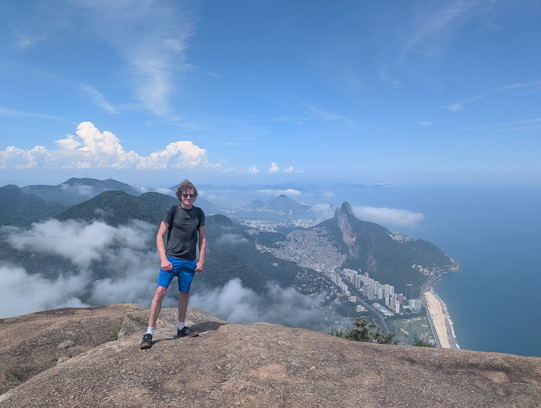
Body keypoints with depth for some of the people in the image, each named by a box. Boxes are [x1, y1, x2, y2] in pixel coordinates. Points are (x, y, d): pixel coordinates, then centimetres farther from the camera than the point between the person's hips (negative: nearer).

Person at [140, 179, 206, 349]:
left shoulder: (199, 213, 4)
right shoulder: (172, 211, -4)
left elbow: (202, 239, 11)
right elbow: (160, 236, -3)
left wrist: (201, 261, 4)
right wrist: (164, 259, -12)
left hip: (190, 262, 3)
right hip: (171, 259, -3)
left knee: (185, 294, 12)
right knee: (160, 292, -9)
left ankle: (181, 328, 30)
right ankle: (149, 333, 2)